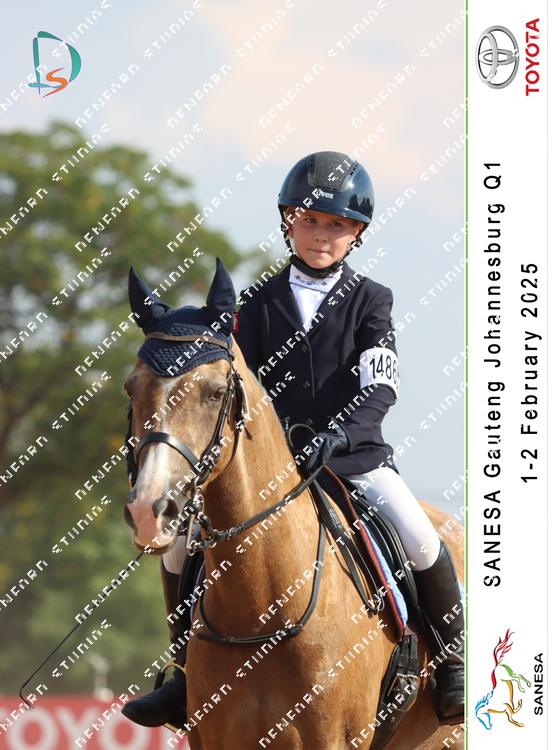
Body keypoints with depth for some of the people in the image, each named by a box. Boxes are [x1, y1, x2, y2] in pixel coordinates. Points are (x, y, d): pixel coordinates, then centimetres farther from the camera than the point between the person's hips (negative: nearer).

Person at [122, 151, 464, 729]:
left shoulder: (369, 300, 1)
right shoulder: (261, 302, 7)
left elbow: (380, 388, -12)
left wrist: (335, 434, -30)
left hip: (355, 457, -2)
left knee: (422, 545, -25)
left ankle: (450, 665, -1)